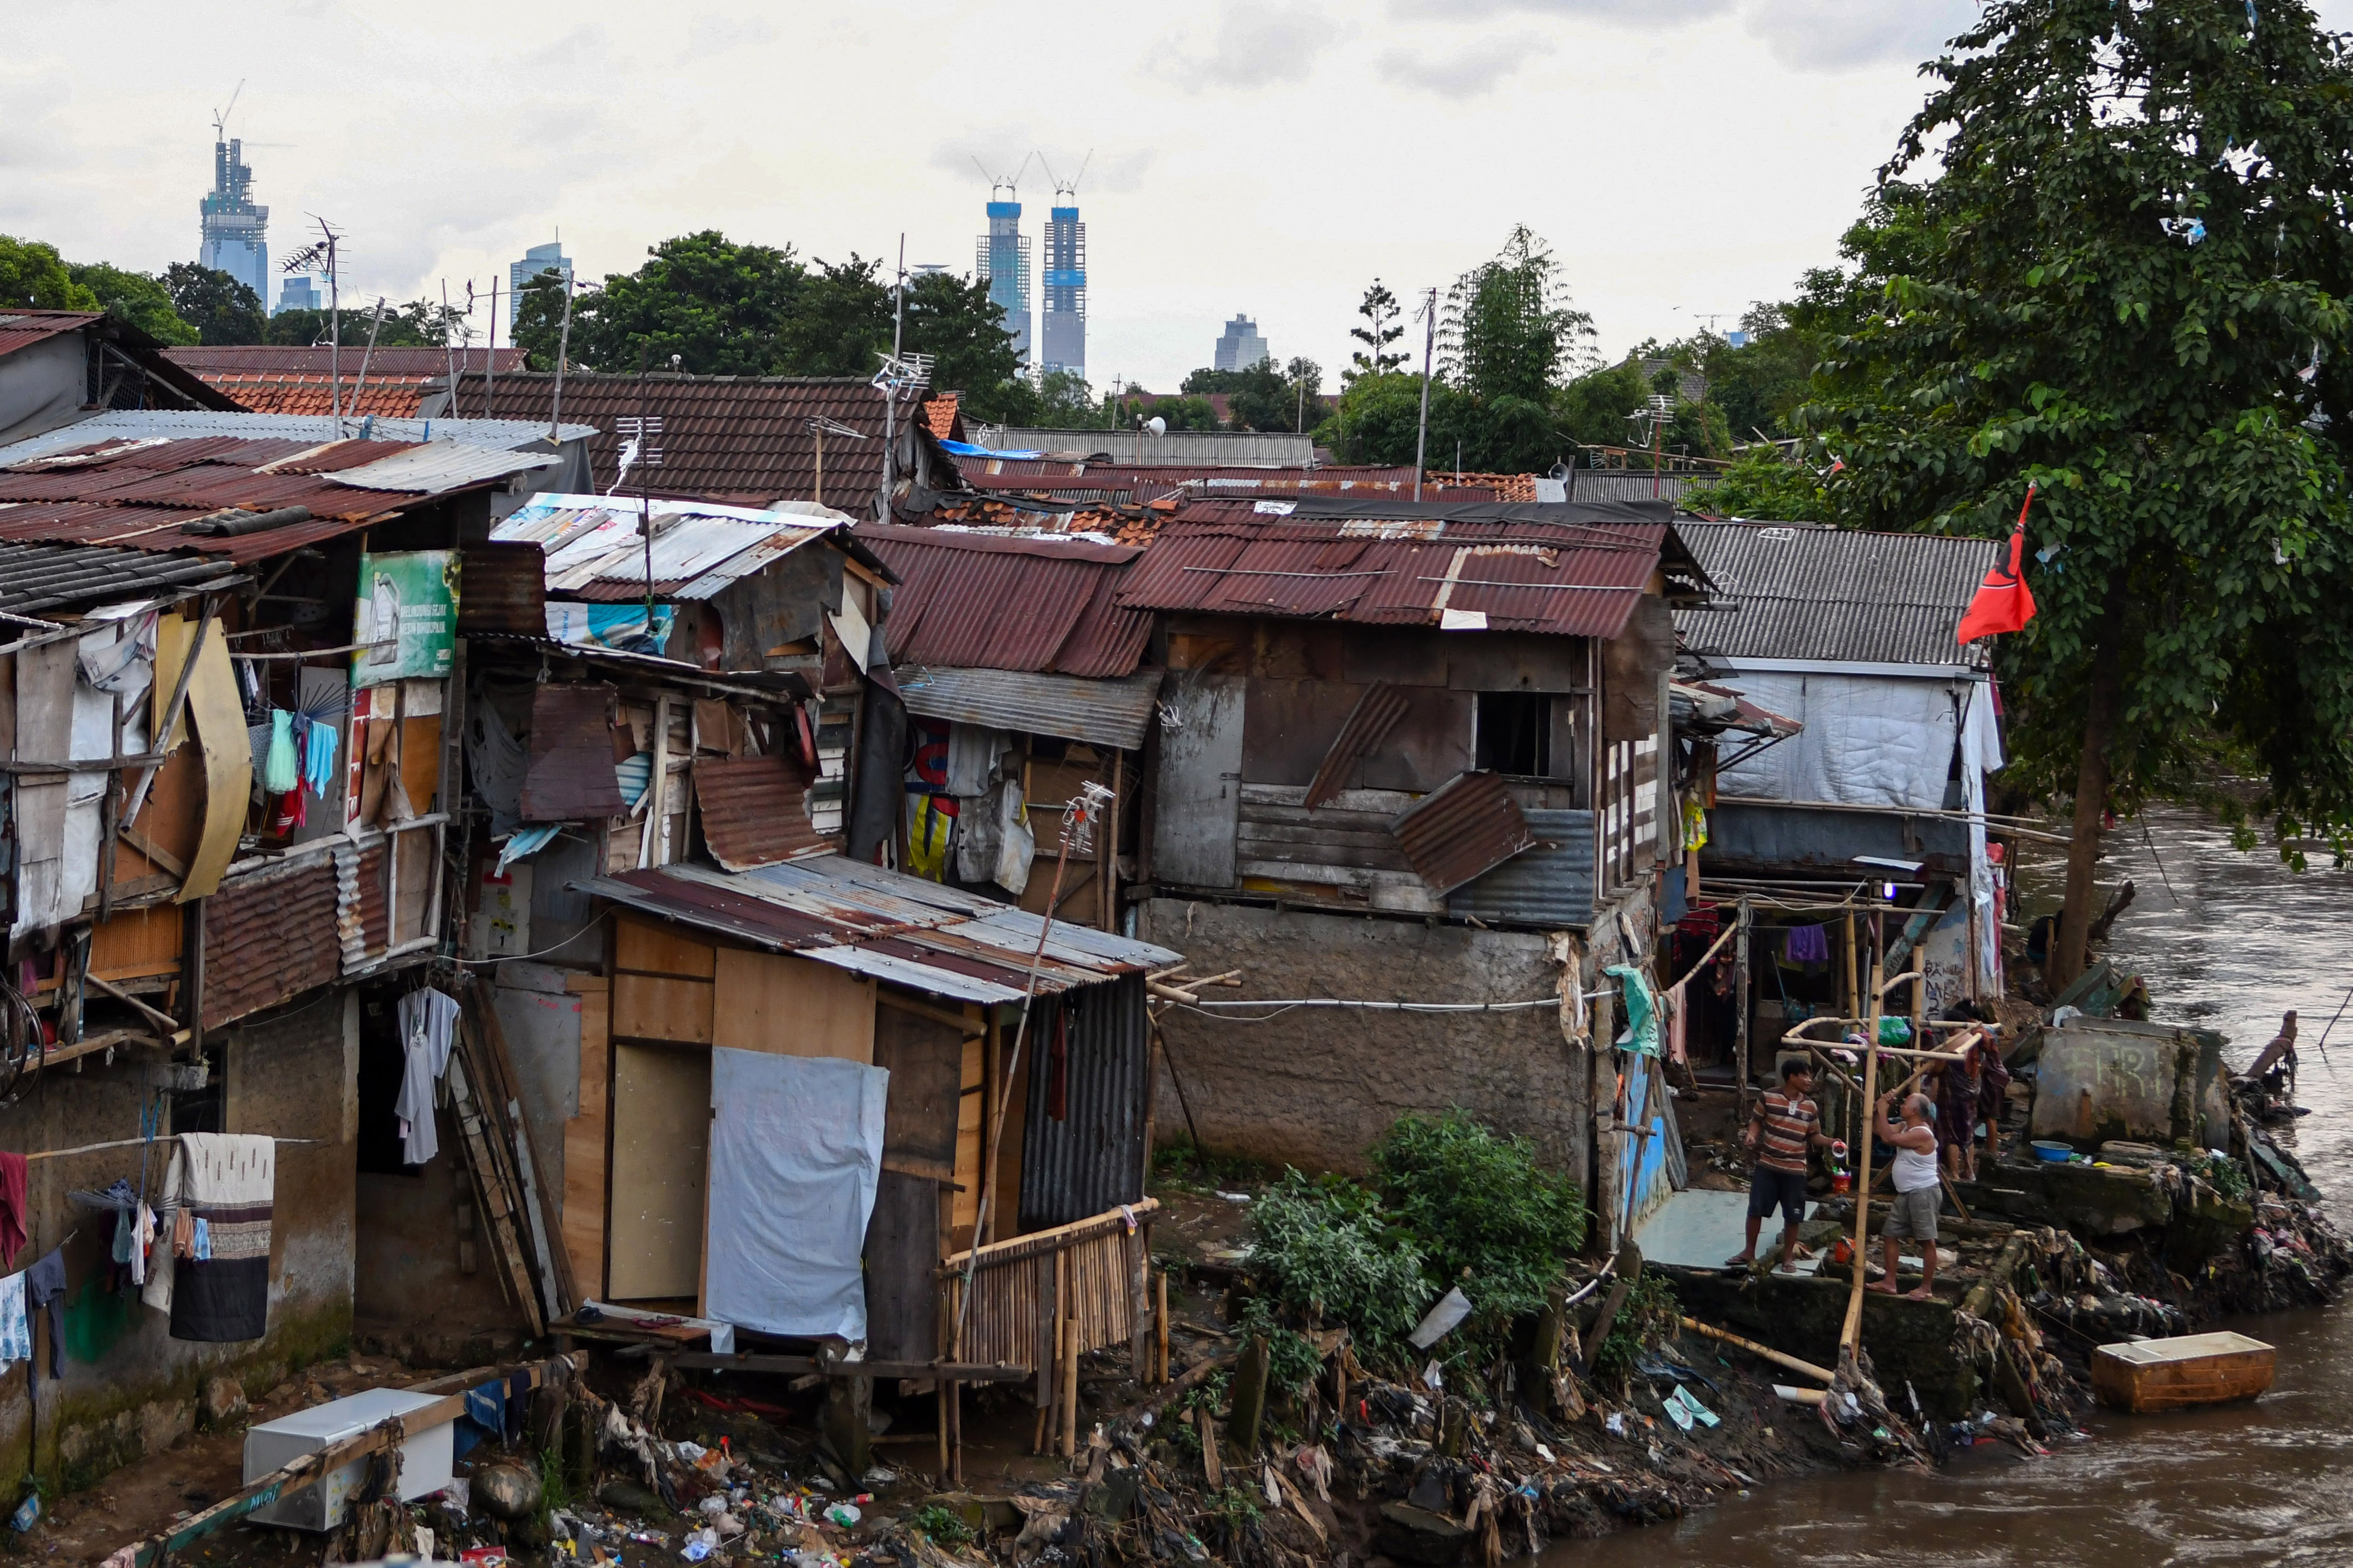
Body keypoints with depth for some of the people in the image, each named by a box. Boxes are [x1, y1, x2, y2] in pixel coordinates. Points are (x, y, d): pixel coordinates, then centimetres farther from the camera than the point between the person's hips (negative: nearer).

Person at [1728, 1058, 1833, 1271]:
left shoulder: (1811, 1107, 1)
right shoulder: (1768, 1098, -6)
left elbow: (1814, 1135, 8)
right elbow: (1757, 1120, 4)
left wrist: (1831, 1142, -9)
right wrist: (1752, 1135, -15)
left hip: (1795, 1169, 1)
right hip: (1767, 1165, -1)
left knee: (1792, 1216, 5)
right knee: (1756, 1209, 4)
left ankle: (1788, 1256, 19)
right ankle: (1749, 1252, 19)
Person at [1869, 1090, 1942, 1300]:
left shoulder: (1922, 1134, -21)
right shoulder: (1905, 1127, 10)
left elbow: (1888, 1138, -25)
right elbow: (1884, 1132, 16)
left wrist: (1883, 1110, -15)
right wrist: (1886, 1106, 3)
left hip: (1923, 1193, -11)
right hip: (1905, 1194, 11)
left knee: (1927, 1241, -4)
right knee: (1889, 1234, 11)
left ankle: (1926, 1288, -1)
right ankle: (1889, 1282, 15)